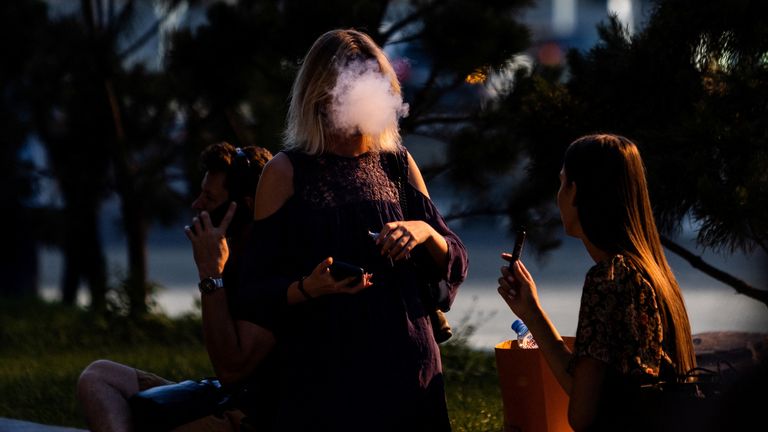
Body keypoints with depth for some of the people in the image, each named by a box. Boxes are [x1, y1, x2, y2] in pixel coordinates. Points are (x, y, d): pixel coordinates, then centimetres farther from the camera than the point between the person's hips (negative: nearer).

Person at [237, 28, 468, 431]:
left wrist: (424, 232, -11)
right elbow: (258, 291, -4)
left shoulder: (397, 165, 7)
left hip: (404, 364, 3)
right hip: (322, 373, -3)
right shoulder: (286, 172, -3)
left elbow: (454, 264, 9)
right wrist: (309, 288, -23)